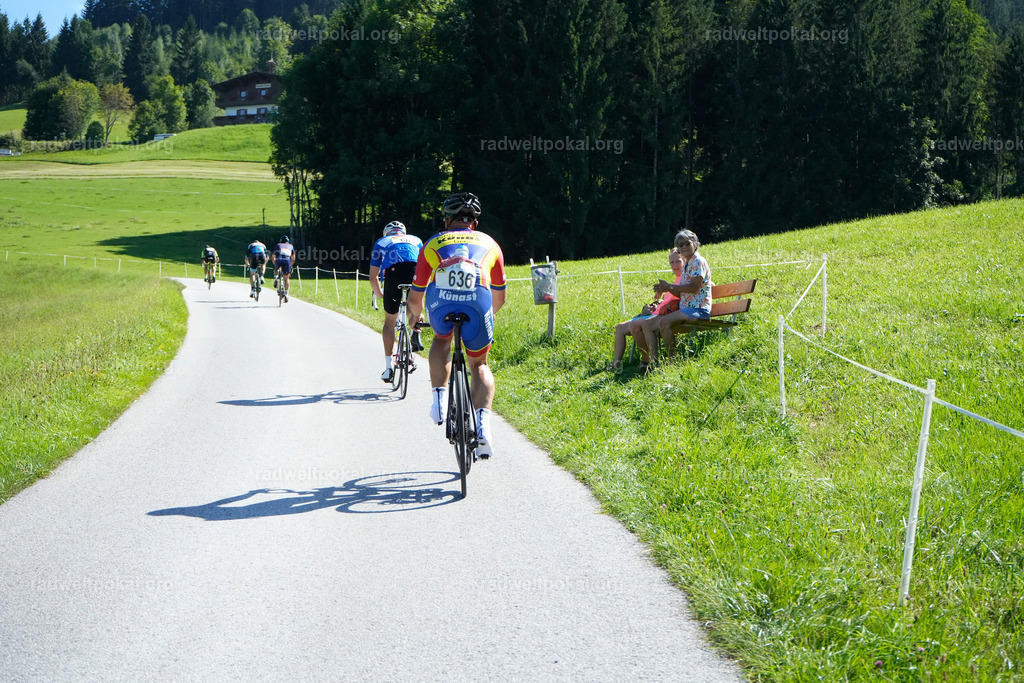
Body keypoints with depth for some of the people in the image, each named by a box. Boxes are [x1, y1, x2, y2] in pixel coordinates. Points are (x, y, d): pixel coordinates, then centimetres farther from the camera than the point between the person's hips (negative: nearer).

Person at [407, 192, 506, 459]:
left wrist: (414, 317, 49)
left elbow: (415, 298, 28)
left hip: (441, 306, 0)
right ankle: (483, 420, 0)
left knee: (441, 339, 36)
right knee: (479, 365, 23)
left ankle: (438, 400, 22)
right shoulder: (489, 244, 29)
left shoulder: (433, 244, 26)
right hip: (478, 307, 0)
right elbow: (499, 296, 39)